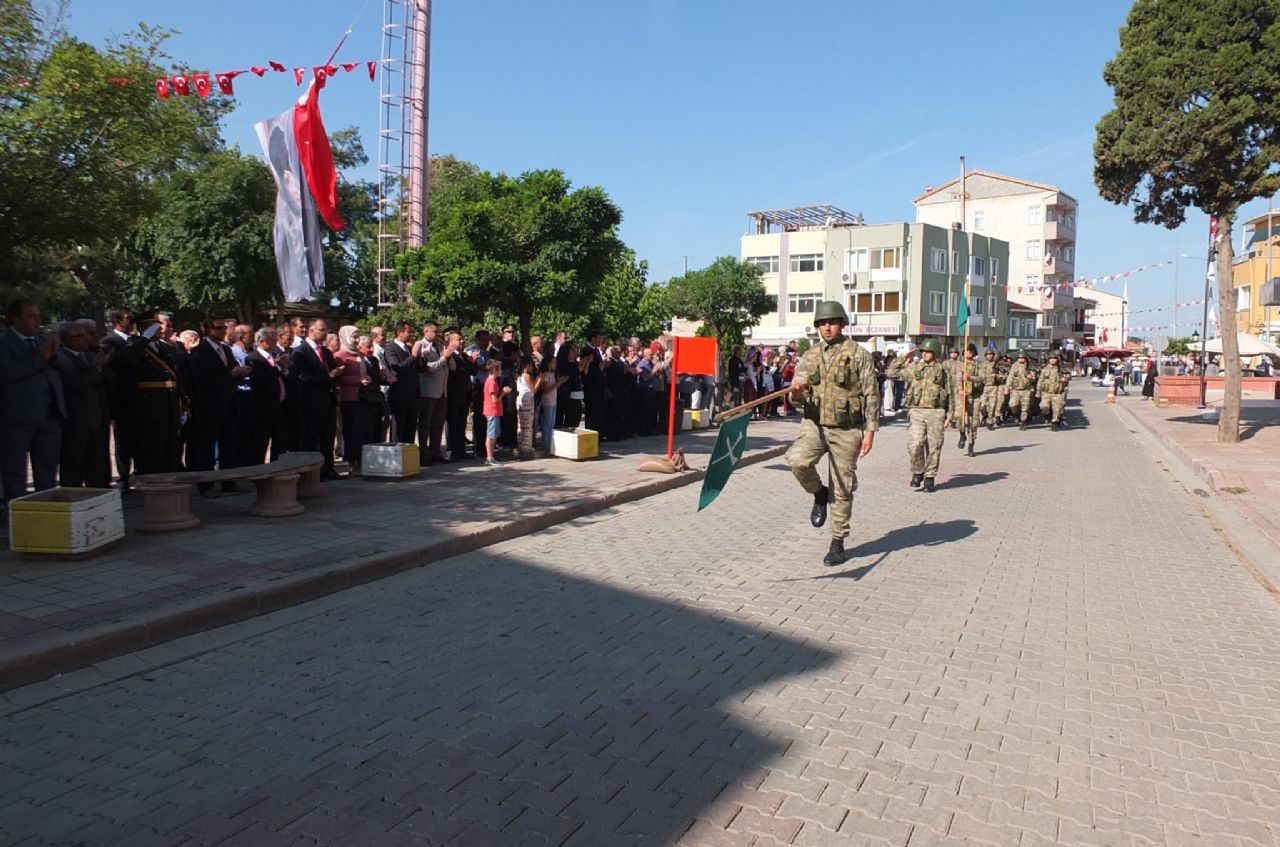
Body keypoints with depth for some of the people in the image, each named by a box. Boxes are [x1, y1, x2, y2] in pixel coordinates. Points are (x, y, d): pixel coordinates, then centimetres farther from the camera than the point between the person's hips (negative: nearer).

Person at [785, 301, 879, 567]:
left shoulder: (859, 354, -2)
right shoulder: (809, 357, 9)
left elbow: (871, 395, -2)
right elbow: (799, 399, 9)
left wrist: (870, 430, -9)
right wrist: (798, 394, -15)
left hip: (847, 429, -2)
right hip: (815, 424, 3)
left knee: (842, 489, 3)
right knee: (797, 460, -27)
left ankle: (838, 543, 18)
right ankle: (819, 494, 5)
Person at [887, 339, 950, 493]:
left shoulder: (943, 370, 7)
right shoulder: (913, 368, 10)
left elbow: (950, 395, 9)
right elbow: (892, 373, 12)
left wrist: (949, 416, 4)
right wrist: (903, 359, 9)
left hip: (936, 412, 0)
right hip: (917, 412, 0)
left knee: (934, 447, 3)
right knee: (915, 444, -13)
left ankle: (929, 479, 15)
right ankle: (917, 472, 9)